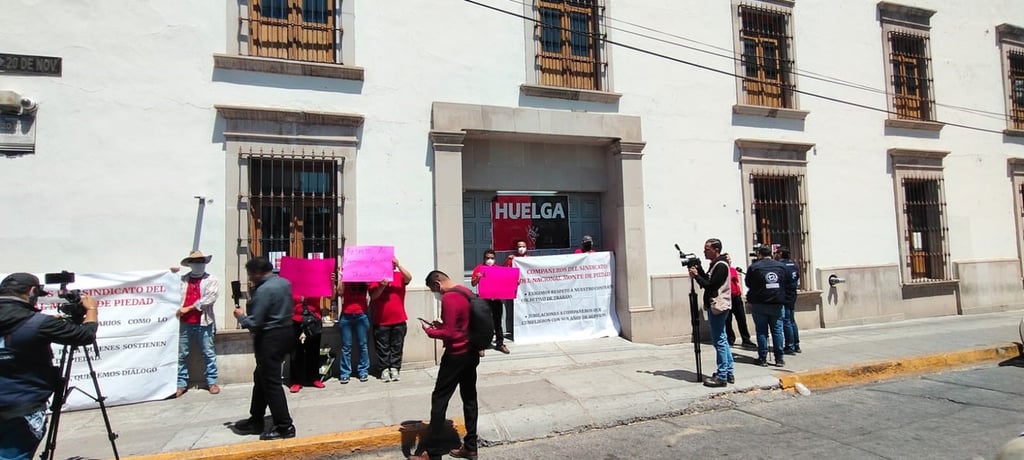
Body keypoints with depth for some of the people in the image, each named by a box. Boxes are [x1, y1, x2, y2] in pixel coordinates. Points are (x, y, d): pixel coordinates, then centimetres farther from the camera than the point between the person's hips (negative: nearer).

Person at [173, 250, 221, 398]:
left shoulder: (211, 280, 2)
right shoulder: (182, 279, 10)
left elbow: (208, 299, -10)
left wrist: (188, 308, -12)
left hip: (204, 323, -2)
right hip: (184, 323, 2)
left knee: (208, 354, 5)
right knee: (182, 354, 7)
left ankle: (212, 382, 14)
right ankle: (181, 383, 16)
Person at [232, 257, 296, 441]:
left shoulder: (263, 290, -21)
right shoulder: (285, 283, 6)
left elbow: (254, 323, -21)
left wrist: (241, 316, 1)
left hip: (270, 338, -10)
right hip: (285, 332, 10)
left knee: (271, 382, -1)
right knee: (261, 377, 20)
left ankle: (284, 427, 4)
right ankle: (255, 420, 30)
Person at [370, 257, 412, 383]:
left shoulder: (399, 275, 3)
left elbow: (409, 278, -19)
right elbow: (373, 296, -9)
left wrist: (398, 264, -27)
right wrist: (382, 286, -28)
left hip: (399, 319, 1)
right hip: (381, 320, -1)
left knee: (397, 346, 7)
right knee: (383, 347, 5)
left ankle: (395, 369, 14)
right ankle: (385, 369, 13)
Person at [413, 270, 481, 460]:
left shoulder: (448, 298, -19)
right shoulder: (467, 292, 9)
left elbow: (448, 334, -21)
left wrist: (429, 330, -5)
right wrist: (442, 325, 12)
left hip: (456, 355, -9)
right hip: (471, 353, 9)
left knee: (439, 399, 0)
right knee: (469, 398, 12)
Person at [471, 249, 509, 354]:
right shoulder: (479, 268, 0)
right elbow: (473, 284, -4)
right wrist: (477, 278, -24)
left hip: (497, 299, 4)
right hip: (484, 299, -3)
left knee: (498, 321, 11)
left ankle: (500, 343, 20)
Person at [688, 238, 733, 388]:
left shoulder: (721, 265, -14)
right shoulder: (716, 264, 16)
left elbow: (710, 285, -18)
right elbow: (707, 282, 17)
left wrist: (696, 275, -9)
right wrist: (699, 270, 6)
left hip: (718, 307, -10)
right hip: (715, 307, 10)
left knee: (719, 341, -7)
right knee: (722, 340, 14)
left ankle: (721, 376, -3)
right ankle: (728, 373, 21)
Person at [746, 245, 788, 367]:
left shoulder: (754, 267, -9)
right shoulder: (780, 266, 4)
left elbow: (748, 284, 1)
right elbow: (785, 283, 14)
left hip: (759, 304, -3)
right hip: (777, 304, 3)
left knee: (761, 331, 4)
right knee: (777, 331, 8)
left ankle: (763, 358, 7)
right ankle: (779, 358, 10)